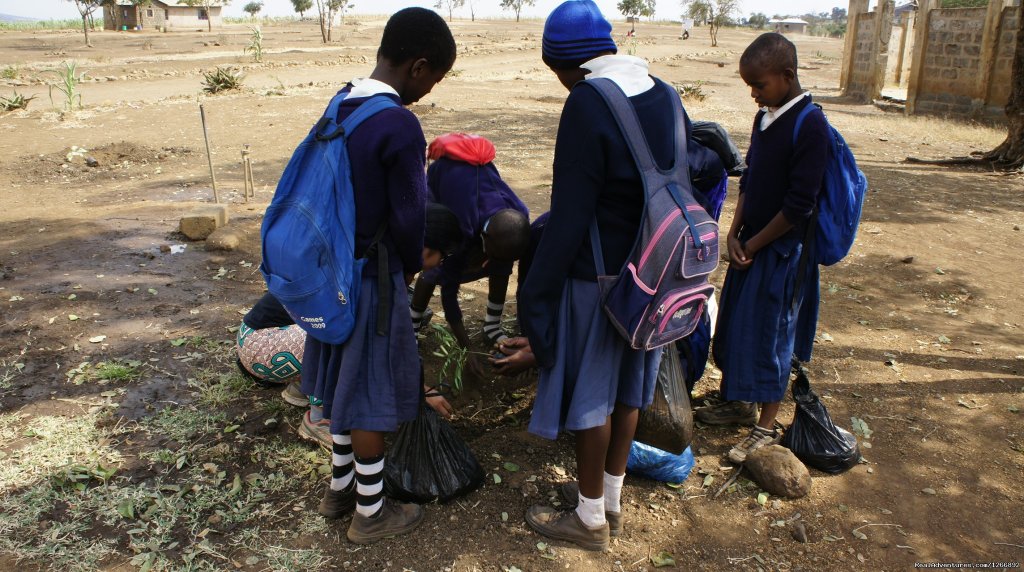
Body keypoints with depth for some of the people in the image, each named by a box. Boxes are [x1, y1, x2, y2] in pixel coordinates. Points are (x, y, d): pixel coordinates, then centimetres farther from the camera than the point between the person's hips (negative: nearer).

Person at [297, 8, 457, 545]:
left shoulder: (340, 106, 3)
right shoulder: (400, 126, -22)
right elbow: (409, 216, -19)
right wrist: (411, 265, 2)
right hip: (372, 277, -8)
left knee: (343, 380, 21)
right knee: (371, 394, 6)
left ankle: (340, 486, 37)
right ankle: (370, 512, 23)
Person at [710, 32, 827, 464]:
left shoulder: (811, 125, -18)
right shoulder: (765, 118, 7)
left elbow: (799, 204, -20)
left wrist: (754, 244, -13)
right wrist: (735, 233, 0)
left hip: (782, 250, -7)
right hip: (750, 244, 8)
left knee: (769, 336, 1)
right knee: (735, 326, 17)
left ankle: (767, 426, 16)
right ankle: (736, 398, 37)